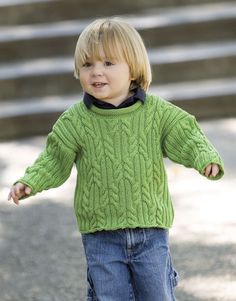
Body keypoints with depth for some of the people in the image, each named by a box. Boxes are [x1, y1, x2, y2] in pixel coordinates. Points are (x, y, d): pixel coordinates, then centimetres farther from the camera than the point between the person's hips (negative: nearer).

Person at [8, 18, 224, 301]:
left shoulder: (157, 112, -3)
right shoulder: (75, 120, -3)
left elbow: (186, 138, -3)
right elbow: (54, 160, 2)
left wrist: (207, 159, -22)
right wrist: (29, 182, -13)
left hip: (151, 227, 0)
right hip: (100, 233, 0)